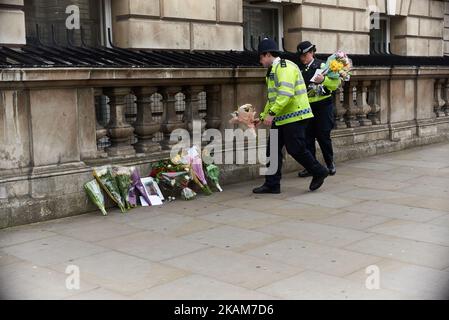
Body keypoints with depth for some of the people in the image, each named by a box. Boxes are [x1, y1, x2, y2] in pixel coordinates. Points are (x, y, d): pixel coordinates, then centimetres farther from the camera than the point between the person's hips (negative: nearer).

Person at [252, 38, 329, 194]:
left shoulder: (285, 67, -13)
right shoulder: (273, 70, 20)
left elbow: (286, 93, -26)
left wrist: (272, 113, -28)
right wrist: (263, 116, 24)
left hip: (294, 117, -10)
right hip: (281, 119, 10)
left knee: (296, 149, -6)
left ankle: (319, 172, 13)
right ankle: (272, 184, 11)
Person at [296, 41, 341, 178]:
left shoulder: (322, 65, -1)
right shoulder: (299, 69, 10)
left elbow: (335, 84, -5)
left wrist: (324, 80, -21)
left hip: (323, 106, -4)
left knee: (323, 136, 0)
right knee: (308, 137, 2)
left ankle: (330, 164, 18)